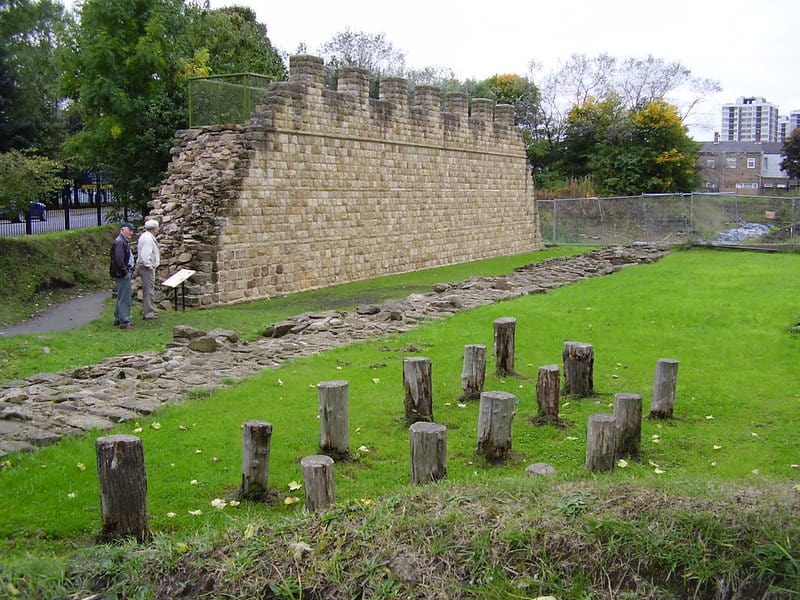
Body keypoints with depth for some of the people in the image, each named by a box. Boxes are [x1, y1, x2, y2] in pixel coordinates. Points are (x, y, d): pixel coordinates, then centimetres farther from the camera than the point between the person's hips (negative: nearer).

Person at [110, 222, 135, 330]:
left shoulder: (124, 242, 17)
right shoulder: (119, 242, -17)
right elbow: (119, 260, -26)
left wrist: (129, 271, 17)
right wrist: (125, 272, -20)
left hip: (124, 275, 11)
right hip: (122, 276, -11)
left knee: (121, 298, 19)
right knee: (124, 299, -8)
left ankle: (118, 319, 29)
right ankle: (124, 322, -6)